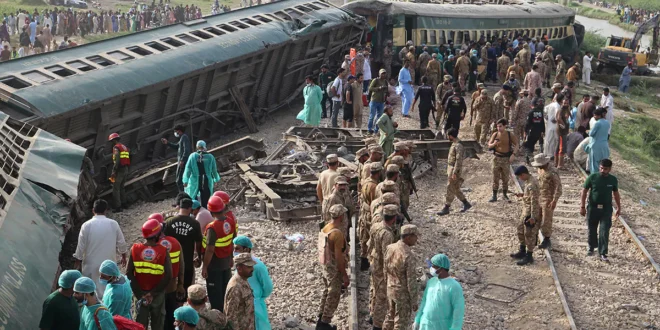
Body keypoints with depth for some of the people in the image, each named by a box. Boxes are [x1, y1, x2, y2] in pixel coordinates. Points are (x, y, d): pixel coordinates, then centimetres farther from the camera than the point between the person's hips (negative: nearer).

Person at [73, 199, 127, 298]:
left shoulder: (87, 225, -14)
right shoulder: (113, 224, -9)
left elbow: (81, 246, -8)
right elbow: (121, 243, -1)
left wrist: (77, 262, 5)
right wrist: (124, 256, 15)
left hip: (91, 264, -2)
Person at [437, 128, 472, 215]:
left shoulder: (458, 146, -20)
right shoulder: (454, 144, 10)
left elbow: (459, 160, -24)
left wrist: (454, 173, -25)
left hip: (455, 170, -10)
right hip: (450, 169, 10)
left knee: (450, 189, -4)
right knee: (455, 189, 16)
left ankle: (446, 208, 1)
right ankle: (466, 203, 26)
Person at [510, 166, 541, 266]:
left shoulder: (531, 185, -26)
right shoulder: (529, 180, 4)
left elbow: (534, 201, -26)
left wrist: (533, 217, -25)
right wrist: (522, 195, 6)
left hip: (531, 212, -10)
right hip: (525, 210, 10)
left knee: (529, 234, 0)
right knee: (521, 230, 20)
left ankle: (529, 256, 11)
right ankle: (522, 252, 34)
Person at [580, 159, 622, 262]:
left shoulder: (613, 180, -1)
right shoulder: (592, 177, -7)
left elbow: (616, 194, 12)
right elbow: (584, 191, -4)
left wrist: (619, 207, 15)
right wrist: (582, 206, -8)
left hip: (606, 209, 0)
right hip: (592, 207, 0)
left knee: (604, 232, -6)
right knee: (592, 230, 12)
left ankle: (603, 254, -1)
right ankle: (591, 248, 32)